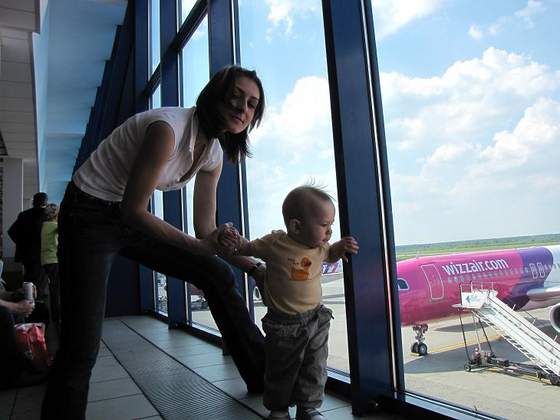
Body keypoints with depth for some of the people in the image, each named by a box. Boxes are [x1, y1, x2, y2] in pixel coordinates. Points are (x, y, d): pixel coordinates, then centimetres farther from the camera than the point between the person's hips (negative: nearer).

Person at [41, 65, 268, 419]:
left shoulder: (214, 154, -2)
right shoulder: (167, 127, -27)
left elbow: (206, 229, 2)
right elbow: (133, 209, -25)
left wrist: (256, 268, -2)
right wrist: (200, 246, -30)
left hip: (133, 218, 7)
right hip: (89, 217, -7)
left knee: (218, 274, 3)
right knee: (81, 350, -10)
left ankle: (263, 375, 17)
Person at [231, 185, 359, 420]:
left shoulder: (320, 247, -5)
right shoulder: (274, 244, -18)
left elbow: (330, 255, 19)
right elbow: (247, 248, -3)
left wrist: (342, 246, -2)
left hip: (316, 319, 4)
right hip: (284, 324, -3)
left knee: (315, 369, 13)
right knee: (281, 371, 13)